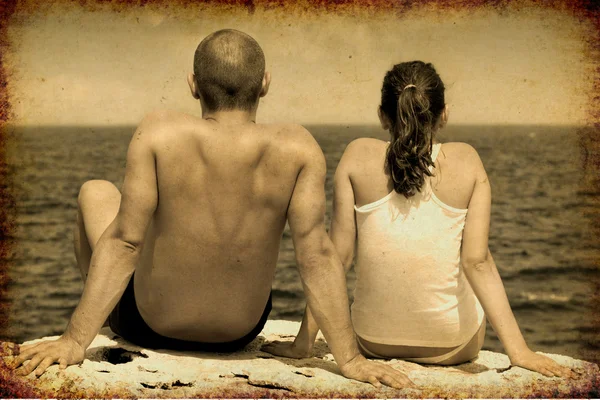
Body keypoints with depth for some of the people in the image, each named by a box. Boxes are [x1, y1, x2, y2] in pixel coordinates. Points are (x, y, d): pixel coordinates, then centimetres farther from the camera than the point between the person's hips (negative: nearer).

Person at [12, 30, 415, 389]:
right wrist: (349, 358, -16)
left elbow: (124, 241, -25)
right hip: (240, 334, 2)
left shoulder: (159, 132, -23)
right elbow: (317, 254, -22)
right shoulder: (297, 148, -19)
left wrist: (75, 340, -20)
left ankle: (103, 320, 43)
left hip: (150, 325, -2)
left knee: (95, 193, 23)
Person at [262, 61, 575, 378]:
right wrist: (518, 351, -13)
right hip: (452, 346, -1)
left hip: (374, 341, 2)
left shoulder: (358, 157, -8)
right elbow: (477, 262, -15)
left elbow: (338, 254, -9)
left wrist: (304, 342, -3)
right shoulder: (465, 161, -9)